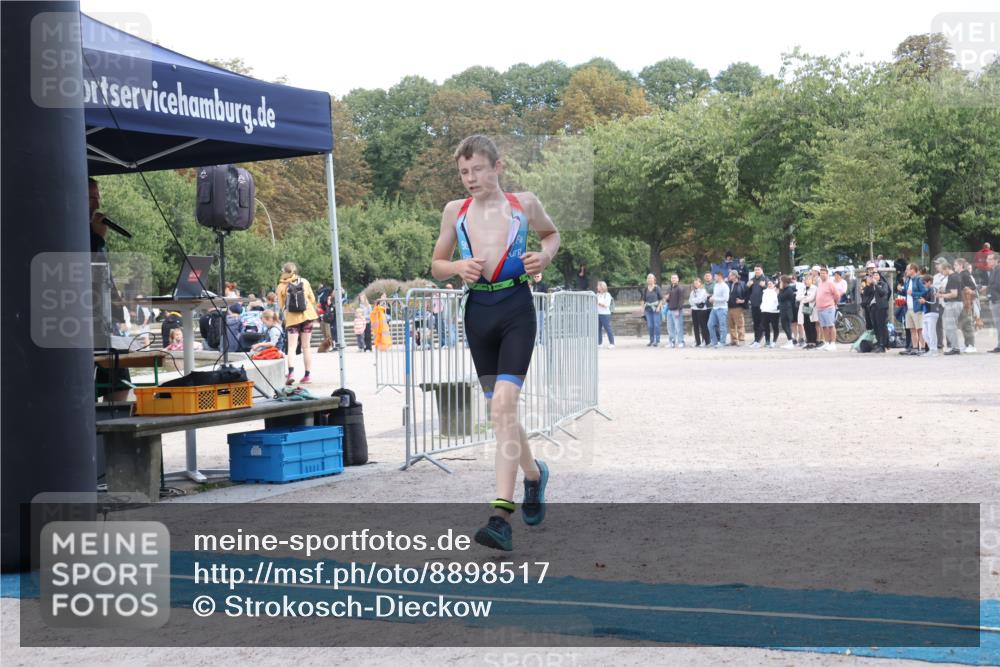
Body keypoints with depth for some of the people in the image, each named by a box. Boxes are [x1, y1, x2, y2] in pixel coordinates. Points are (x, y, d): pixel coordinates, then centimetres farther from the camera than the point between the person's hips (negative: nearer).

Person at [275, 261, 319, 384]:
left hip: (292, 318, -2)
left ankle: (291, 372, -23)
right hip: (307, 315, 2)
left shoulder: (281, 286, -4)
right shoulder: (304, 282, 2)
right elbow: (313, 299, 7)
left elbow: (281, 305, -1)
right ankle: (307, 375, 9)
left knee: (292, 346, -3)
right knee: (306, 346, 8)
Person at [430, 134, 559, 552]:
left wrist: (545, 256, -1)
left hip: (516, 309, -4)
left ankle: (501, 516, -20)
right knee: (501, 410, 11)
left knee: (503, 404, -17)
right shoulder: (455, 211, 7)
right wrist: (458, 268, -7)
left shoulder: (524, 204, 2)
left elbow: (551, 234, 21)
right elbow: (437, 265, 15)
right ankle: (533, 473, 40)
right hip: (478, 311, 4)